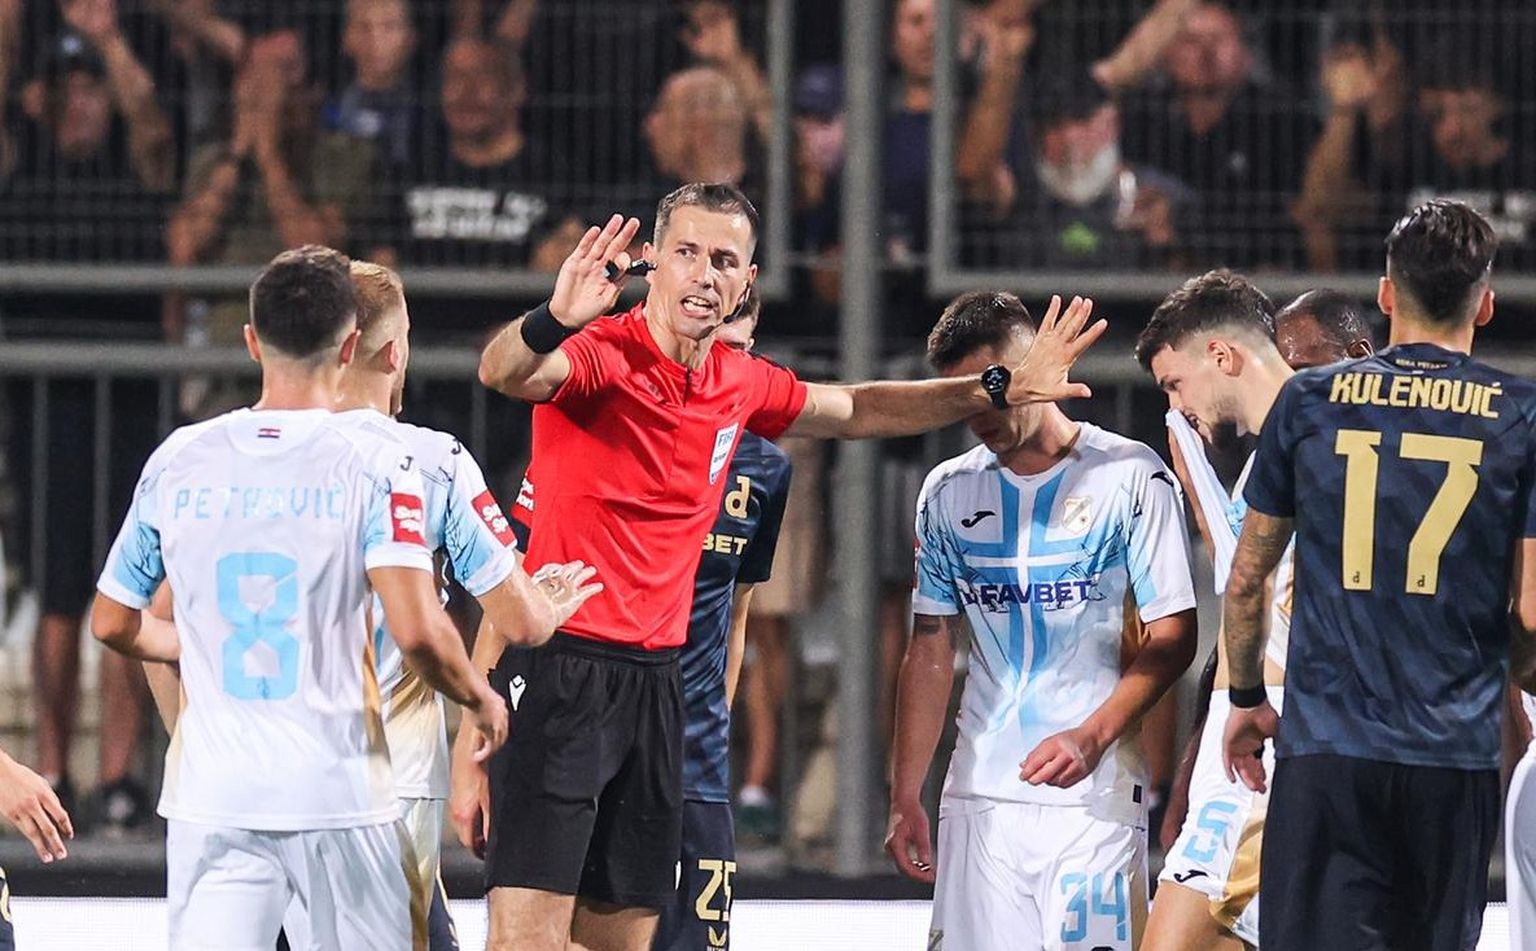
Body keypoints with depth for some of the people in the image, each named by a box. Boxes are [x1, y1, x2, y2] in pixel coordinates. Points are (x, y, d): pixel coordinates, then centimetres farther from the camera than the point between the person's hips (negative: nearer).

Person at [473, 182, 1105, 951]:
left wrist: (1000, 389, 23)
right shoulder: (602, 355, -10)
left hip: (653, 678, 7)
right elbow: (504, 373, -32)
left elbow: (857, 411, 28)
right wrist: (551, 324, -55)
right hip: (558, 665, -7)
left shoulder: (741, 384, 11)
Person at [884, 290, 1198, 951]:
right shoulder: (948, 491, 12)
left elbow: (1172, 638, -3)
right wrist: (905, 798, 11)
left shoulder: (1130, 475, -2)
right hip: (978, 797, 4)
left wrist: (1092, 735, -17)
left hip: (1094, 794, -4)